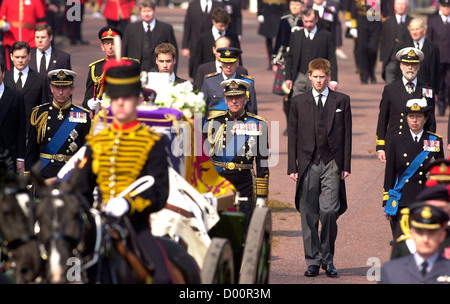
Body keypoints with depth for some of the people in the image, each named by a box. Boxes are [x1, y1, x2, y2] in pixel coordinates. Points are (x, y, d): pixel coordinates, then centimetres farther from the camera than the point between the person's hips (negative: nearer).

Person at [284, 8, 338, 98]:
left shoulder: (326, 36, 3)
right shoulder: (295, 36, 10)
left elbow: (332, 59, 2)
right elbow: (289, 58, 13)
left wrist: (333, 80, -5)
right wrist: (288, 78, 5)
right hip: (299, 77, 2)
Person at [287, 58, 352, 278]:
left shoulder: (341, 101, 8)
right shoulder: (298, 102, 10)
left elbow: (347, 134, 8)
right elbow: (292, 136, 10)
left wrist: (346, 165, 1)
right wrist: (292, 167, 3)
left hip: (332, 164, -1)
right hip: (308, 164, 1)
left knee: (329, 211, -11)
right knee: (308, 215, 1)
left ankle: (327, 259, 4)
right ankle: (313, 261, 9)